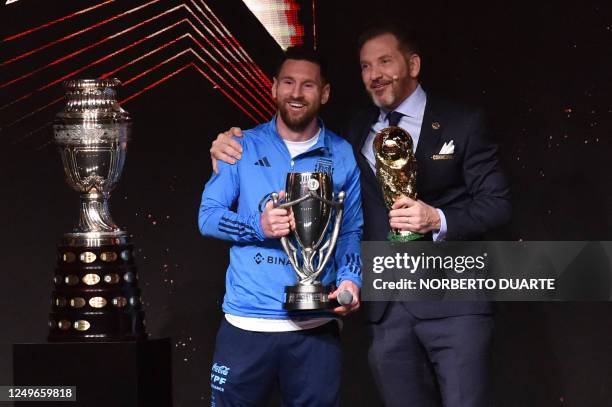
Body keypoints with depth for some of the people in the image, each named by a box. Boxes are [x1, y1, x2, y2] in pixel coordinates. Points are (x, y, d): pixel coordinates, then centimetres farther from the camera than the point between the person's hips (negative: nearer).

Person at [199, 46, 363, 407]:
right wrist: (260, 227, -15)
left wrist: (350, 280, -9)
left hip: (316, 326, 1)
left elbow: (350, 233, 10)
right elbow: (208, 216, 2)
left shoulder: (342, 156, 6)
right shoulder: (244, 147, 4)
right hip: (247, 322, -1)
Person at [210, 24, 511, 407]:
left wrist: (440, 220, -20)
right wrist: (233, 146, -1)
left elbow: (498, 203, -2)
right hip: (387, 307, 4)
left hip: (452, 301, -4)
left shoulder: (462, 123, 2)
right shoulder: (357, 131, 14)